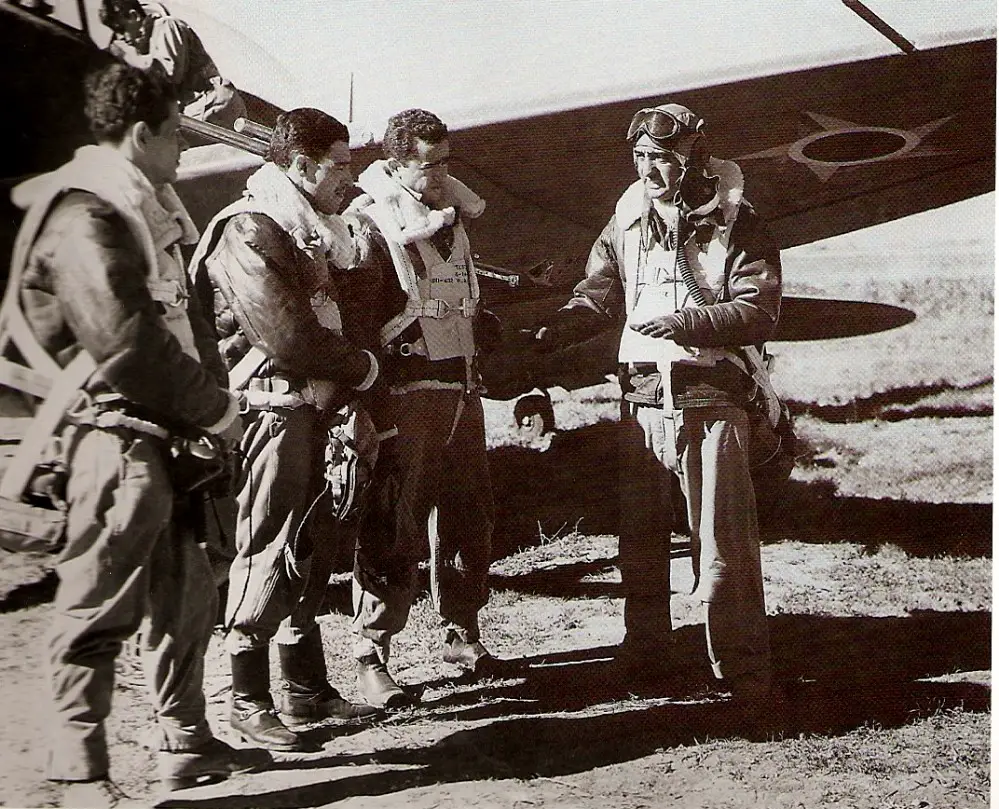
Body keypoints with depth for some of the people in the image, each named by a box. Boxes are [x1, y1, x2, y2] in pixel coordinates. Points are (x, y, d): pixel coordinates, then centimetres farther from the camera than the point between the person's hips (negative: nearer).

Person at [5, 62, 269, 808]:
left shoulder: (144, 210, 18)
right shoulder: (85, 218, -12)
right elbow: (125, 340, -20)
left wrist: (210, 402, 8)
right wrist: (215, 409, -12)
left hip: (165, 434, 10)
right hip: (118, 436, -10)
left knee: (185, 596, 15)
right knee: (99, 612, -4)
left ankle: (185, 743, 26)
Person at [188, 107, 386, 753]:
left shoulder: (313, 235, 18)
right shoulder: (248, 233, -13)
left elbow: (338, 320, 21)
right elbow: (289, 339, -20)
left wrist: (354, 408, 10)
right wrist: (362, 369, -6)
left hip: (318, 410, 9)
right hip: (276, 412, -9)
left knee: (314, 552, 13)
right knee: (269, 553, -5)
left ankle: (307, 688, 24)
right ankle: (250, 701, 5)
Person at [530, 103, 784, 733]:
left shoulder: (737, 225, -3)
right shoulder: (628, 223, 11)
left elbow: (759, 314, -10)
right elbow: (596, 297, 12)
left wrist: (685, 322, -21)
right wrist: (543, 338, -4)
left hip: (712, 401, -5)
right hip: (642, 399, 5)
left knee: (724, 542, -7)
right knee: (640, 536, 10)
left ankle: (746, 674, 1)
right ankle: (646, 654, 23)